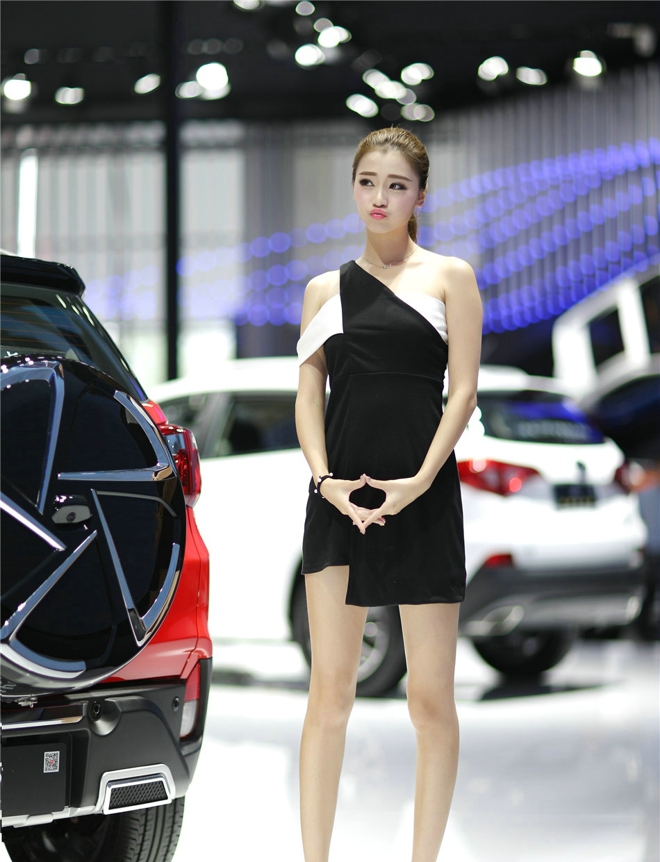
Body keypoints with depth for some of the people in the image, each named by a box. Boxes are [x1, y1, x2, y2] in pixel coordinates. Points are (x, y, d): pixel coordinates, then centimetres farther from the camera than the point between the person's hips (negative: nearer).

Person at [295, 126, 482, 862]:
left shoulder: (449, 277, 7)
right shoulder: (325, 289, 14)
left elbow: (462, 389, 0)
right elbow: (308, 393, 8)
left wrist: (421, 480, -13)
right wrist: (323, 477, -9)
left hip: (422, 498, -2)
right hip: (340, 499, 2)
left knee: (431, 698, 0)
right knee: (329, 691, -1)